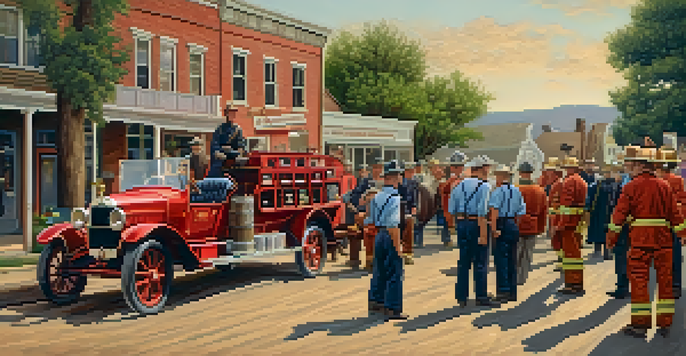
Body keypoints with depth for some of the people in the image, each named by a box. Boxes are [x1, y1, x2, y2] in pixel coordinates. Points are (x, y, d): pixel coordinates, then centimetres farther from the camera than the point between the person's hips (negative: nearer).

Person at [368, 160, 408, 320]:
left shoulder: (377, 197, 10)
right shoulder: (395, 198, -18)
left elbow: (372, 220, 17)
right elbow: (393, 225, -22)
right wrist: (398, 247, -20)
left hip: (379, 235, 9)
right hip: (391, 237, -9)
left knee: (380, 270, 19)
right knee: (395, 274, -2)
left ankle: (375, 301, 28)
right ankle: (393, 308, 2)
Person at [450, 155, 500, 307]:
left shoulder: (460, 185, 9)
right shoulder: (484, 186, -9)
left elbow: (451, 210, 9)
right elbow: (482, 212, -17)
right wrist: (483, 235, -17)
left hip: (461, 224, 6)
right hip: (477, 225, -6)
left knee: (463, 262, 11)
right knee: (481, 262, 2)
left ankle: (461, 296, 13)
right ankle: (481, 296, 5)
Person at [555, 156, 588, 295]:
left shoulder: (569, 181, -12)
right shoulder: (582, 182, 18)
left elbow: (567, 205, -18)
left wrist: (561, 225, -18)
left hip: (569, 223, -9)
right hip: (578, 224, 9)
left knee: (570, 252, -7)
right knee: (576, 252, 13)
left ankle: (571, 285, -6)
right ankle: (578, 284, 17)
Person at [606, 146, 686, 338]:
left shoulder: (631, 186, -5)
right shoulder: (665, 186, 4)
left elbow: (620, 213, -5)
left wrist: (611, 237, 1)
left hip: (640, 240, -3)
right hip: (663, 240, 4)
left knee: (639, 281, 2)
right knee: (665, 281, 9)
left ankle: (640, 324, 3)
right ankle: (664, 324, 14)